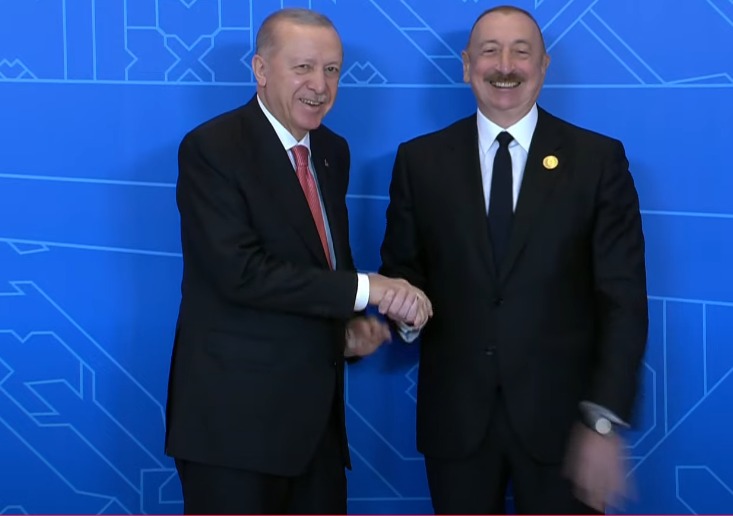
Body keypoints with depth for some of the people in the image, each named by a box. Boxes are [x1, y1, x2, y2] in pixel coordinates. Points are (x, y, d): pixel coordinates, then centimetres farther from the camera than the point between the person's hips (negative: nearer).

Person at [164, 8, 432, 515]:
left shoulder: (334, 151, 12)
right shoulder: (211, 148, -12)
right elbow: (240, 270, -22)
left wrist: (354, 323, -1)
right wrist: (365, 290, -21)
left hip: (316, 410, 7)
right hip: (236, 412, -7)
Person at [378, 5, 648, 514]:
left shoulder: (599, 159, -2)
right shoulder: (420, 160, 4)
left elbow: (623, 296, -5)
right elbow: (400, 267, 12)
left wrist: (603, 420, -12)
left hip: (561, 414, -1)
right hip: (455, 415, 2)